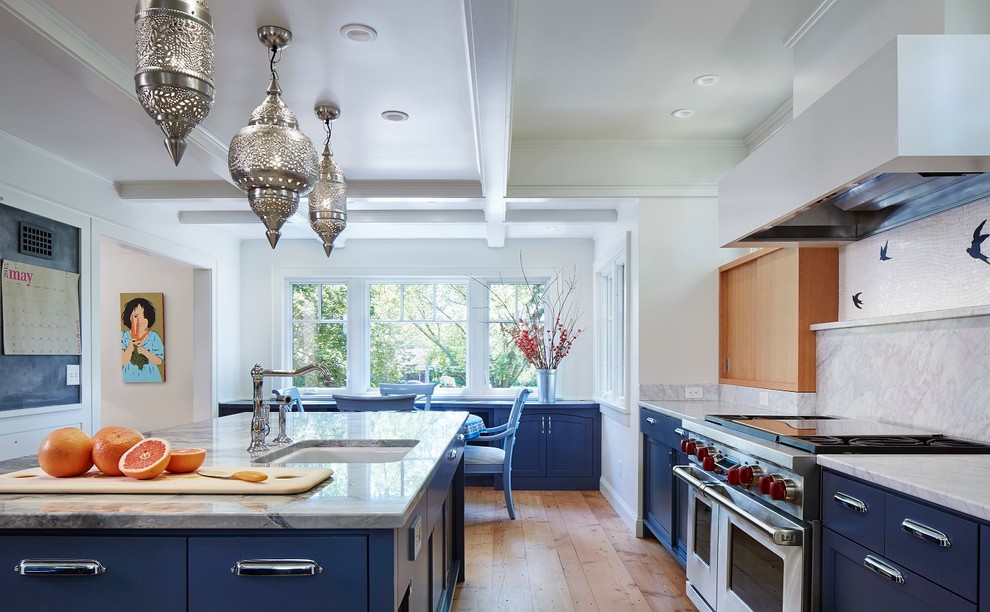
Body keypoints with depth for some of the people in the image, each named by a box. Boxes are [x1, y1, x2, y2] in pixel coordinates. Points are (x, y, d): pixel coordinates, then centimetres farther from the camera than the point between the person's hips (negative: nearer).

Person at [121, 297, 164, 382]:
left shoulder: (154, 336, -7)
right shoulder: (124, 336, -4)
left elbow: (159, 361, -9)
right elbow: (122, 362, -9)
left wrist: (145, 352, -24)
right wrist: (130, 348, -24)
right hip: (130, 378, 0)